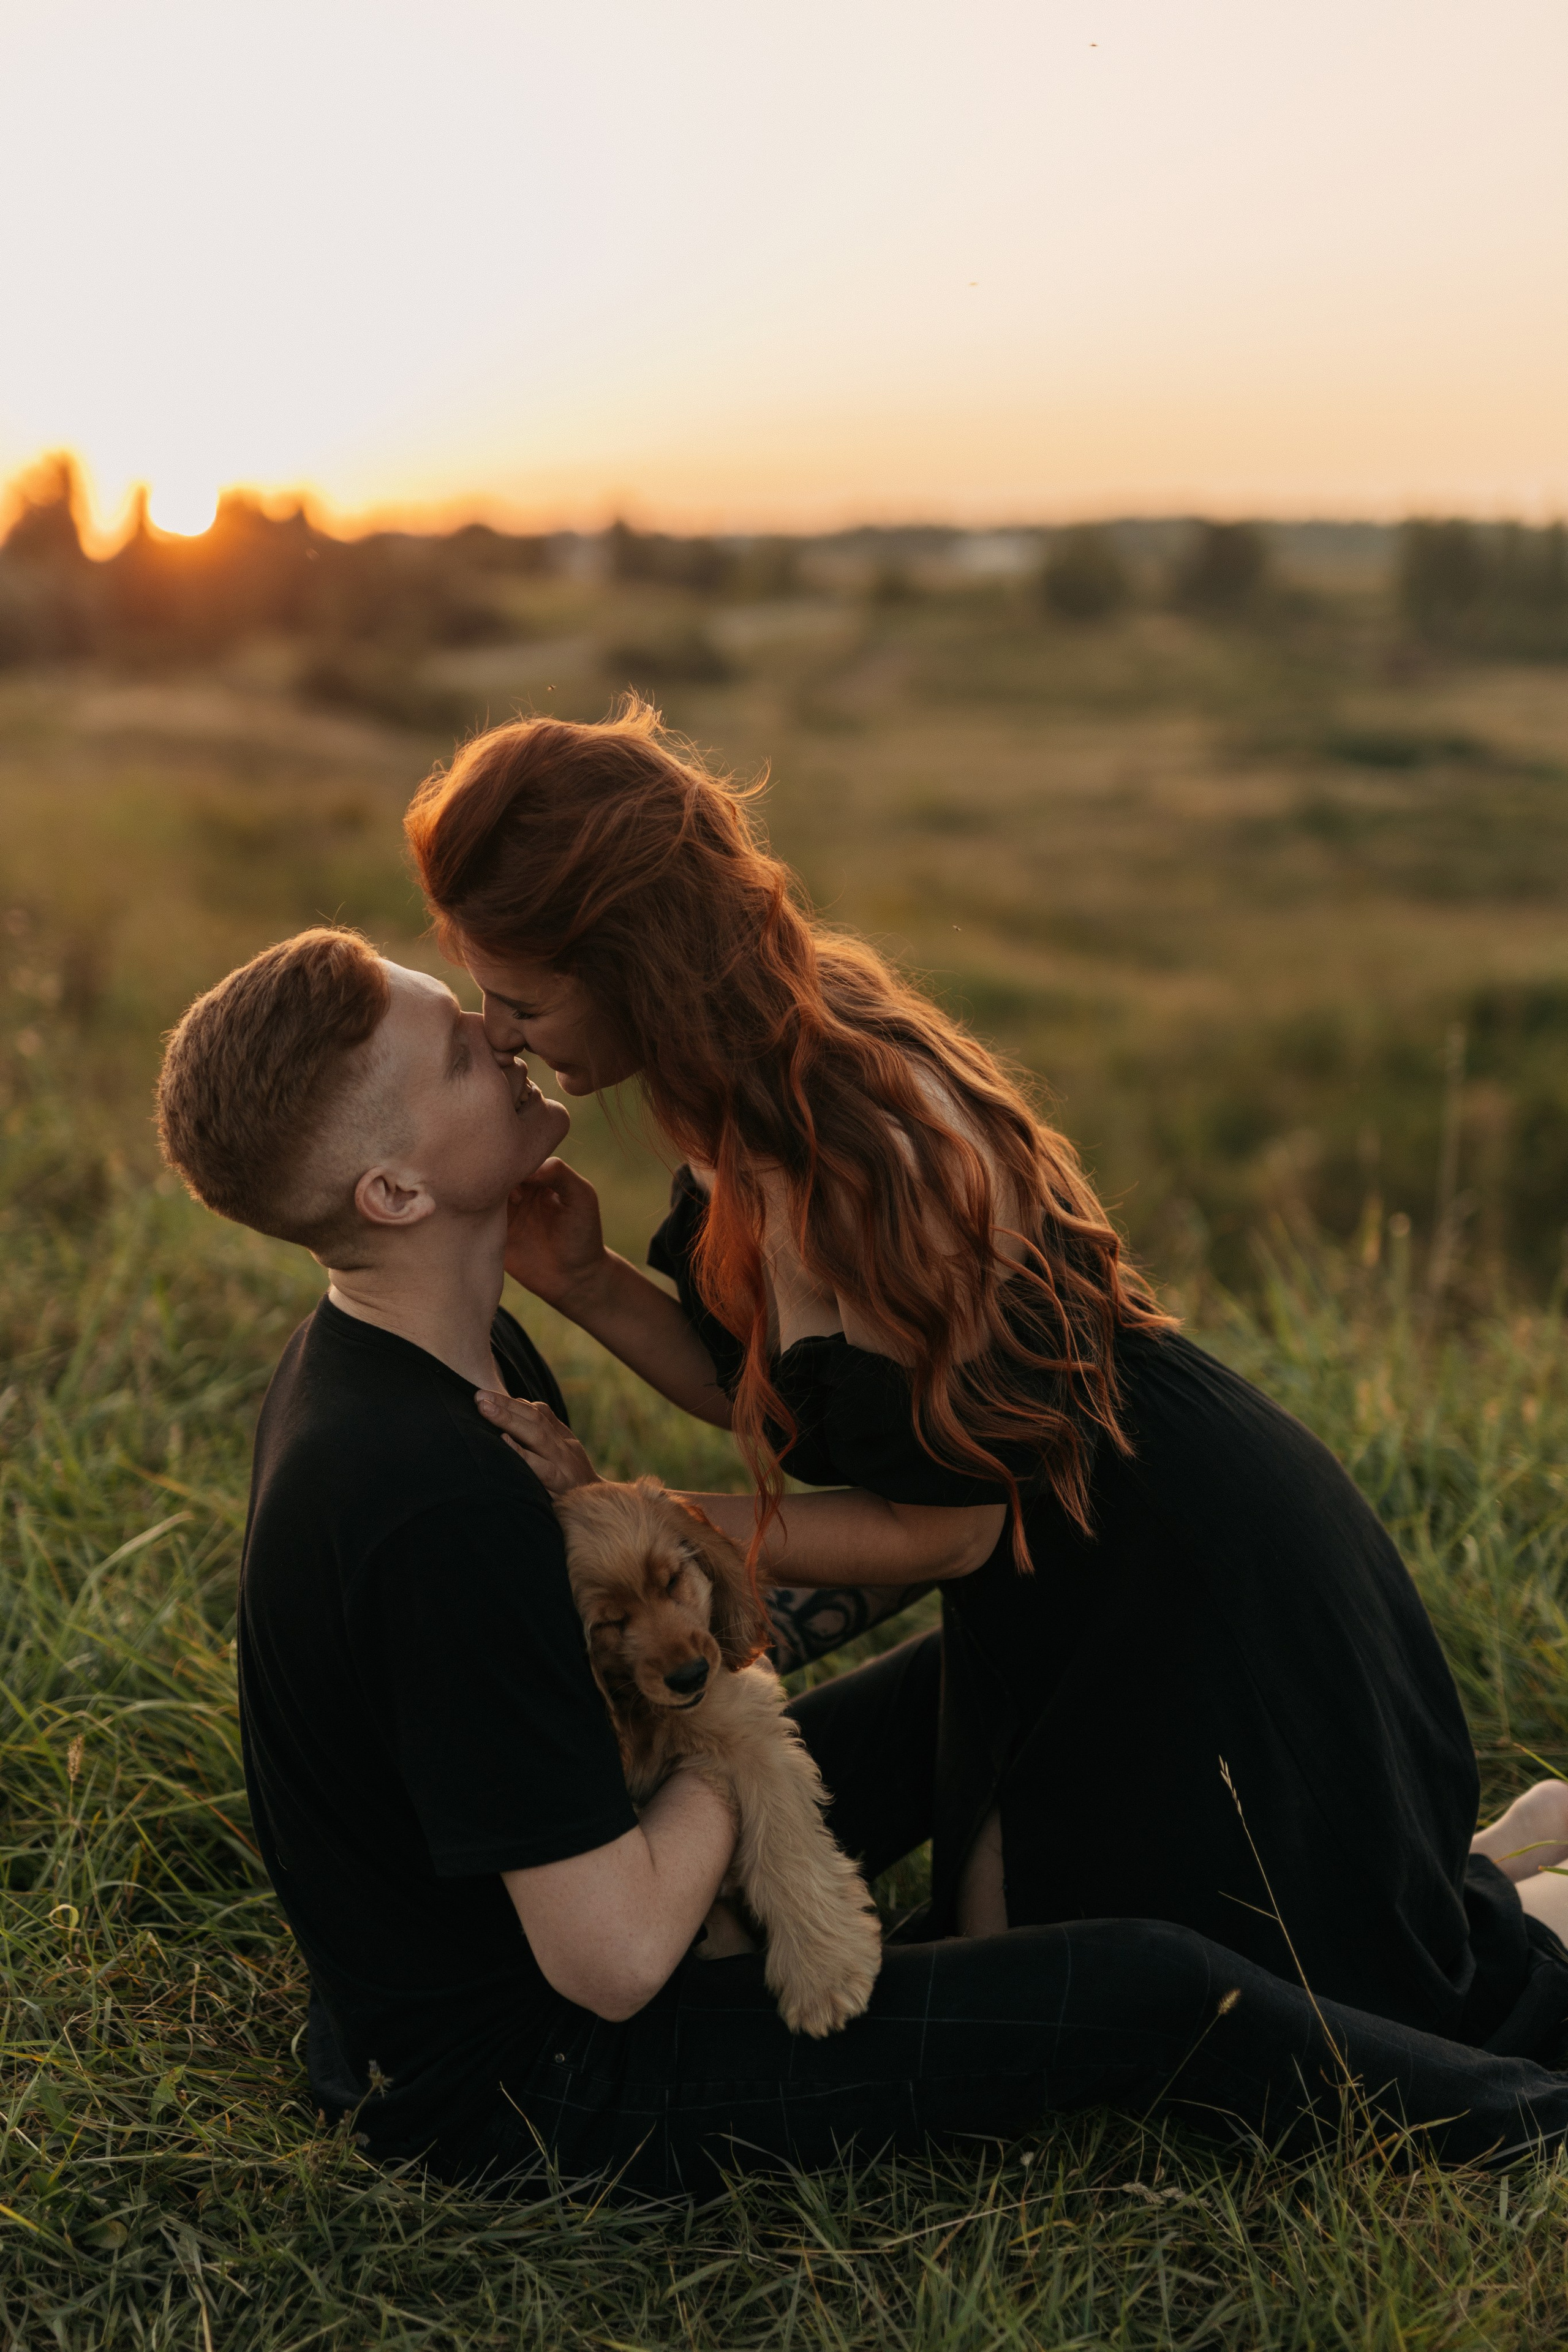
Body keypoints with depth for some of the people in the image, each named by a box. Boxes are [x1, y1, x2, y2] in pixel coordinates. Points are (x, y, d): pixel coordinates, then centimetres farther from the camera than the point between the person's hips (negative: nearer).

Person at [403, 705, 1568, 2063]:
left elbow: (941, 1528, -21)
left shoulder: (871, 1155, -33)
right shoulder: (753, 1081, -5)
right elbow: (773, 1398, 3)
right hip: (1061, 1605, 8)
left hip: (1189, 1596, -8)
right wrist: (585, 1284, -13)